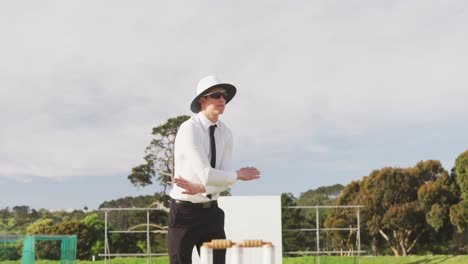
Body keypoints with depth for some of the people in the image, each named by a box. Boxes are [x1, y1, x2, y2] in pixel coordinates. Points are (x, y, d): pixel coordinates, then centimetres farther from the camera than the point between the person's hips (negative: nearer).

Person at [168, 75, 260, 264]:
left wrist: (199, 188, -22)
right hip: (185, 211, -6)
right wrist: (239, 175, -9)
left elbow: (224, 181, -4)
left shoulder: (225, 133, 3)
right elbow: (207, 175, -24)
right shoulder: (189, 129, -18)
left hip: (211, 211, 6)